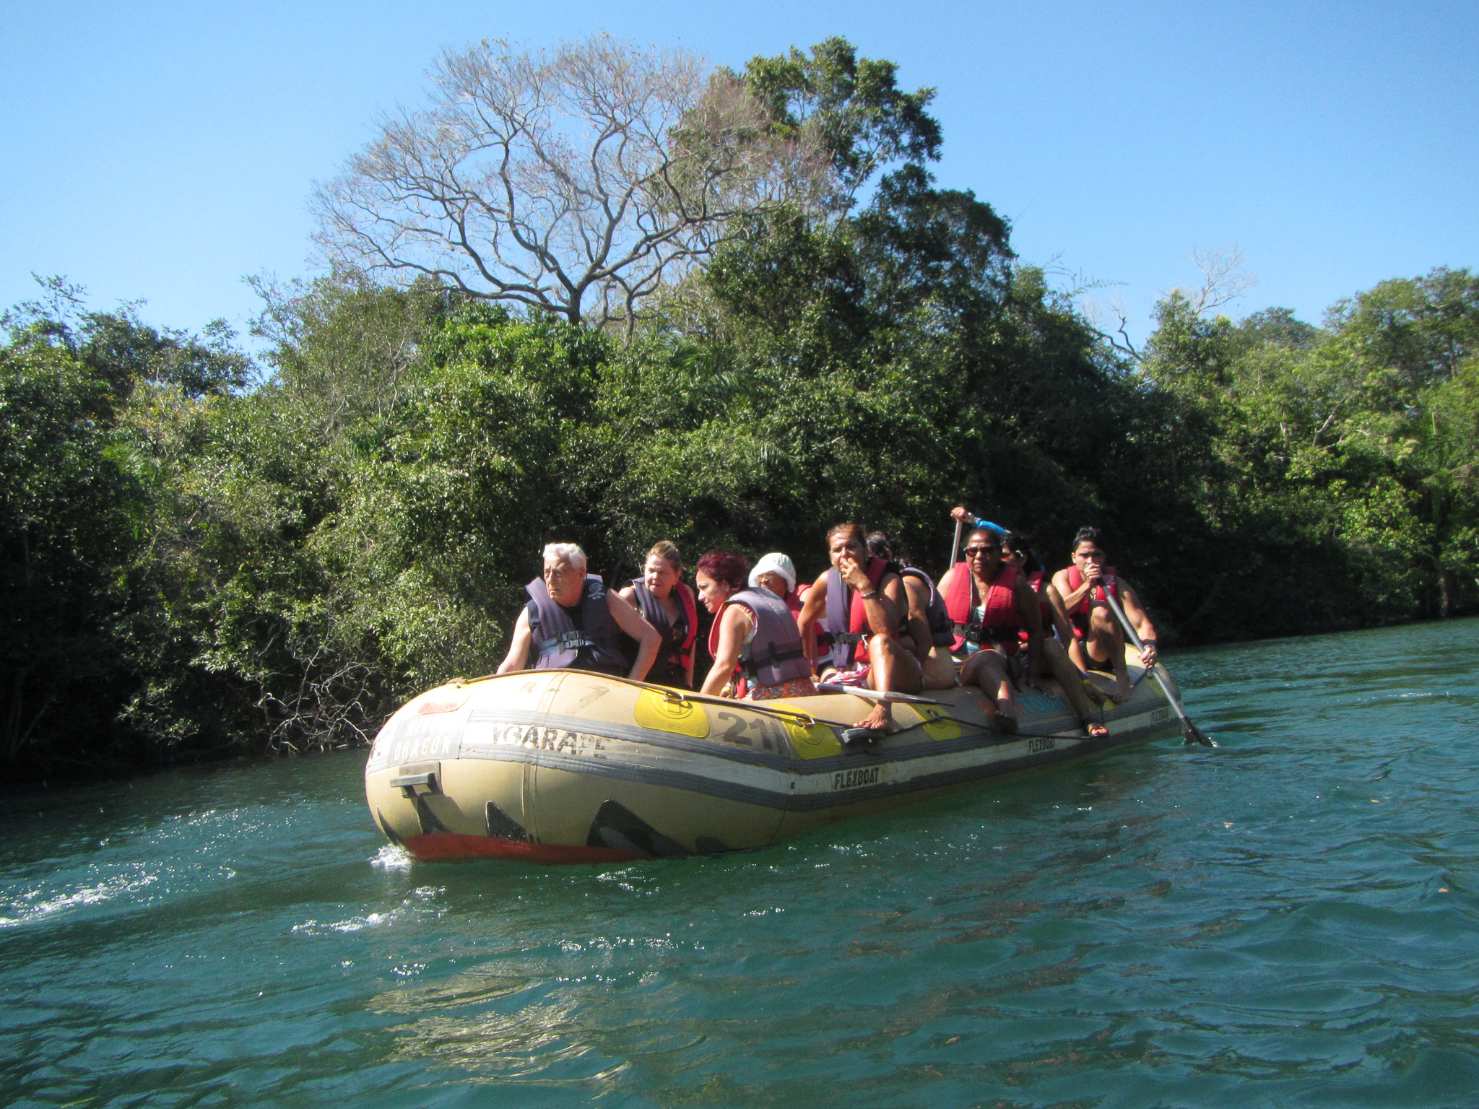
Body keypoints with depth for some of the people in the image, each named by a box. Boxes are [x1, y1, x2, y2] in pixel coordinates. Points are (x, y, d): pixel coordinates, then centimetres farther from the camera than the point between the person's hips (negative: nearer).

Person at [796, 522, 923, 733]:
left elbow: (886, 631, -30)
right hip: (849, 673, 5)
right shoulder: (827, 580, 0)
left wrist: (864, 585, -31)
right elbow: (804, 623, 14)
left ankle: (883, 709, -55)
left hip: (891, 669, -5)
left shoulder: (889, 579, -13)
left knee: (879, 641, -35)